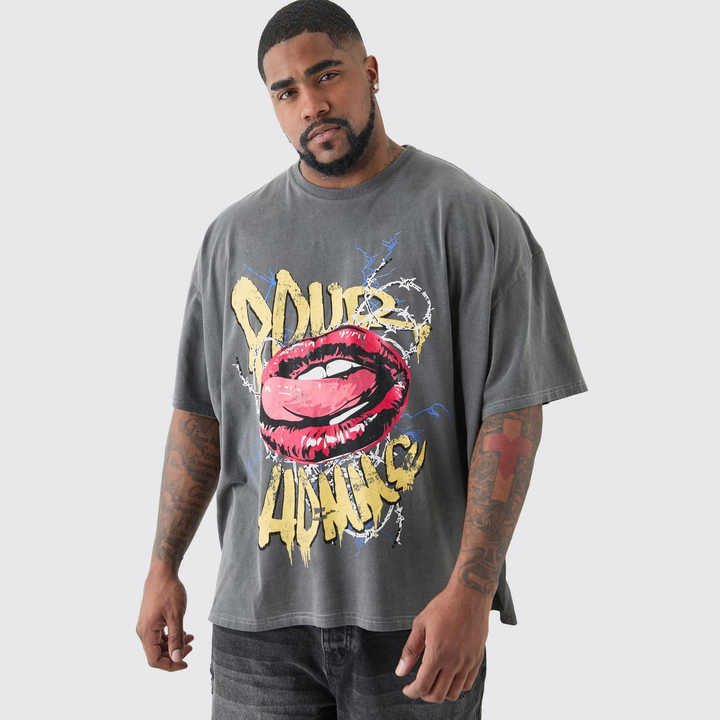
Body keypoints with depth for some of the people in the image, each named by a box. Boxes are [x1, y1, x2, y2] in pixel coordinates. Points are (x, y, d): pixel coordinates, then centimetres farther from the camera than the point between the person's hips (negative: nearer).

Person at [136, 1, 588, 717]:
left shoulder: (470, 219, -3)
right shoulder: (233, 235, 10)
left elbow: (511, 413, -9)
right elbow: (200, 414, 13)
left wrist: (470, 590, -16)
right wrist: (163, 567, 10)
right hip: (260, 610, 3)